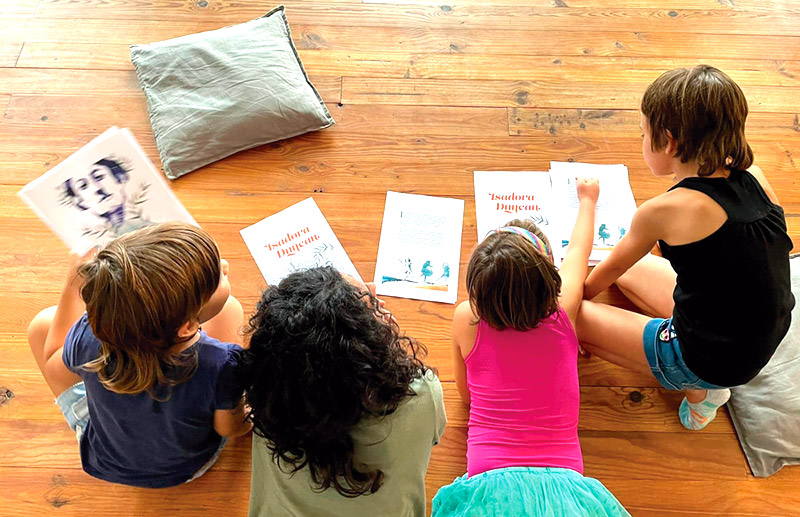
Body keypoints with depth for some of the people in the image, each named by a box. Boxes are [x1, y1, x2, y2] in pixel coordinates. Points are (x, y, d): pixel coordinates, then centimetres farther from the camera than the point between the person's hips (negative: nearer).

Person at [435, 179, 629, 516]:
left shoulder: (467, 319, -3)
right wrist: (587, 199, 41)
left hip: (491, 485, -2)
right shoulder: (563, 314, -1)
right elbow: (578, 251, 22)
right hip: (564, 485, 2)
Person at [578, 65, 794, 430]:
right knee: (628, 272, 21)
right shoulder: (753, 178, -5)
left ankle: (697, 389, 1)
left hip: (709, 360, -8)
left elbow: (612, 266, -5)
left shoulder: (665, 211, -25)